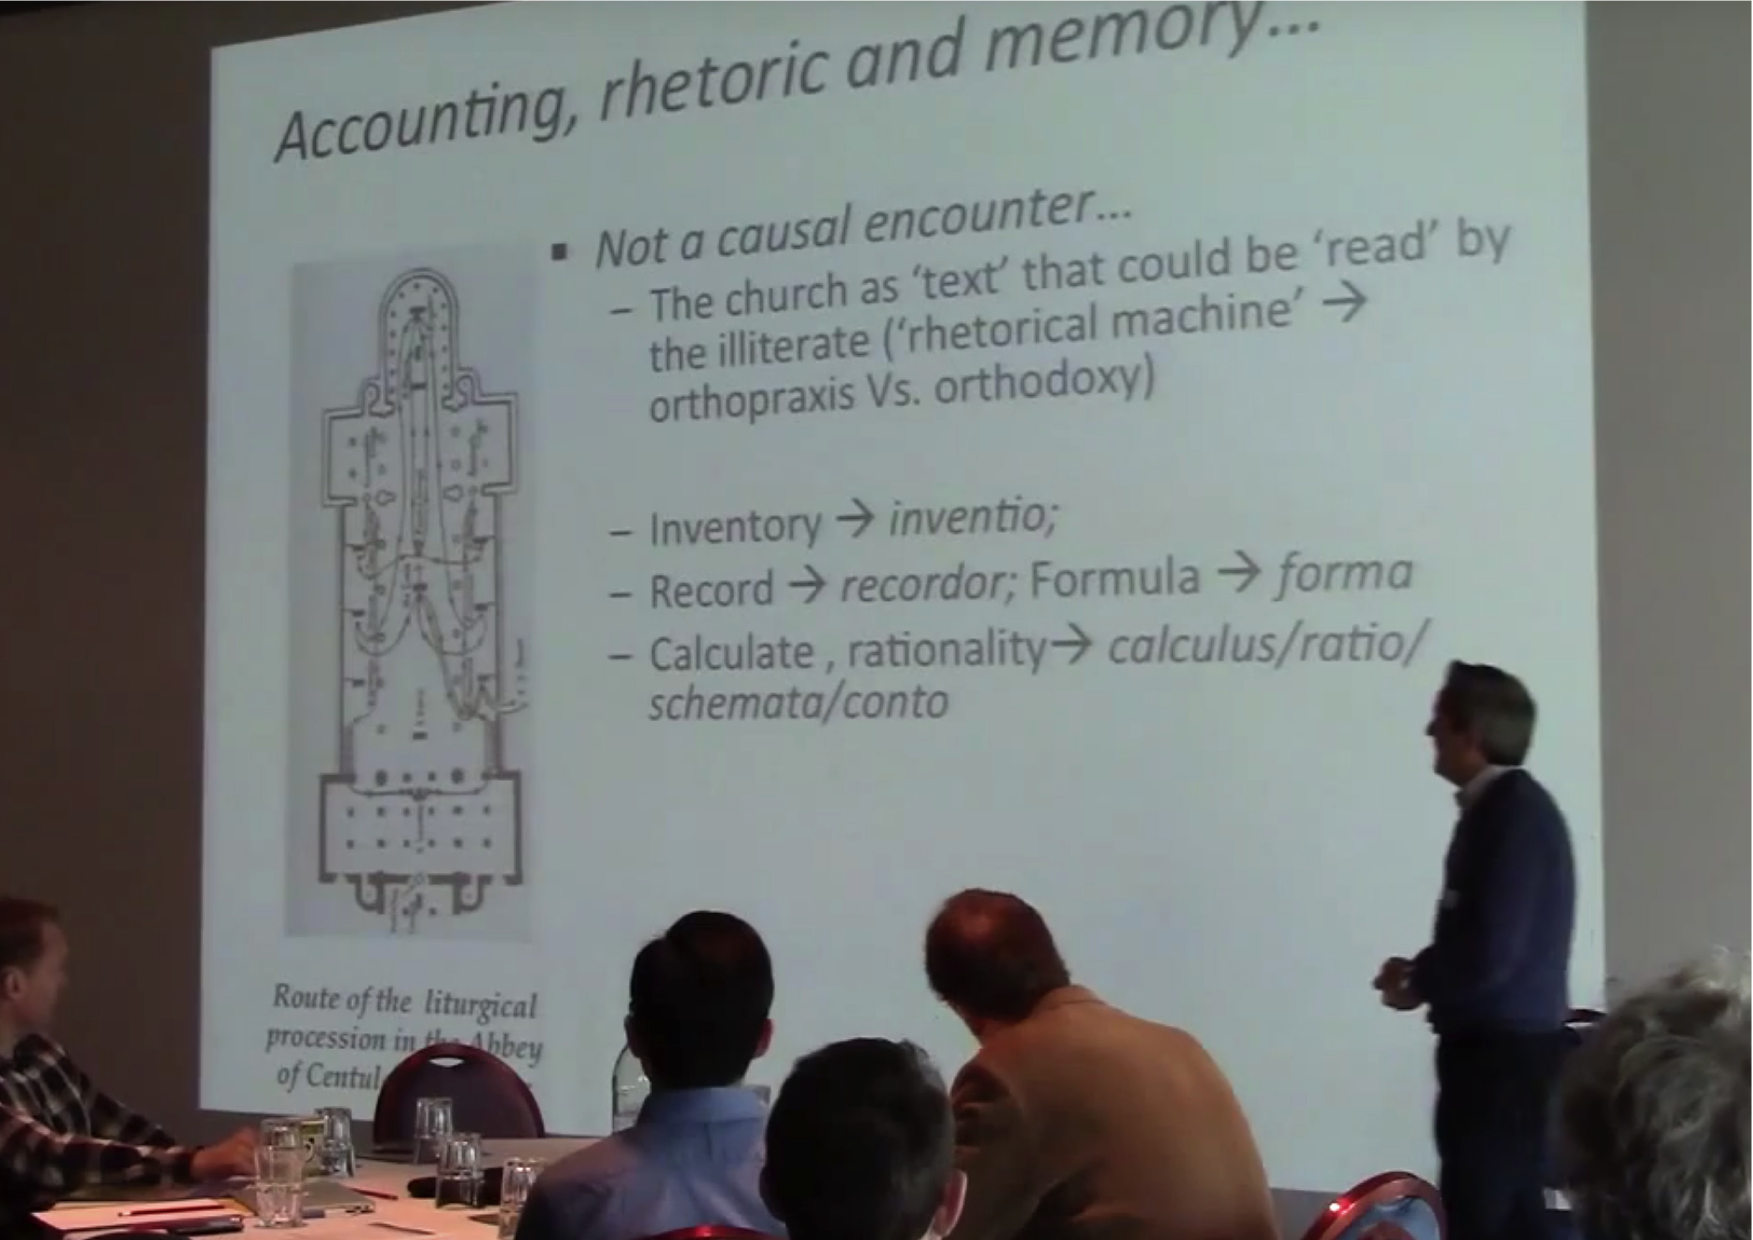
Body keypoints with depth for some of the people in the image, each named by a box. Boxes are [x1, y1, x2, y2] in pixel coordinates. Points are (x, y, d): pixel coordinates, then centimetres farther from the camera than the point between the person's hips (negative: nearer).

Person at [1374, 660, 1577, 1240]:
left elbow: (1492, 952, -24)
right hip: (1495, 1042, 10)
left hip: (1506, 1049, -10)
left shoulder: (1516, 813, -19)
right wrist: (1424, 971, 2)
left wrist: (1420, 984, -6)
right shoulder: (1496, 806, 10)